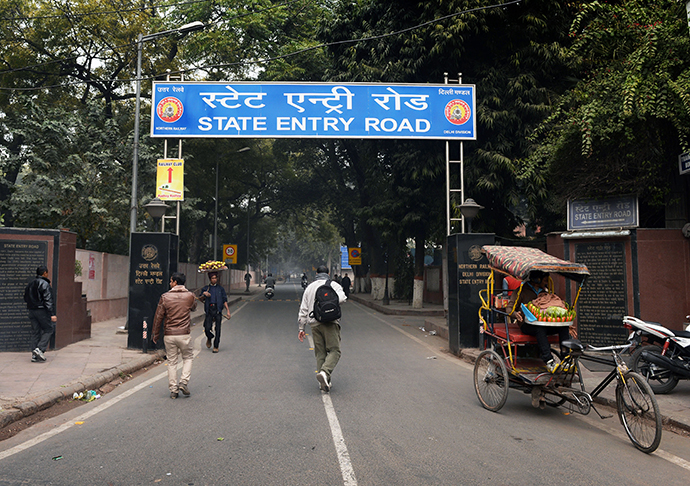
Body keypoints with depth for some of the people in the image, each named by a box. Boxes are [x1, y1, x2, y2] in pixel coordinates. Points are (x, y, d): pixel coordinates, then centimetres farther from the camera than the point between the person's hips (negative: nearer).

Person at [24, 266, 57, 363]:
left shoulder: (30, 284, 13)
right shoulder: (44, 284, -12)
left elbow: (25, 298, 19)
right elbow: (48, 300, -17)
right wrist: (52, 314, -18)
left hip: (32, 311, 8)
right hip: (42, 311, -8)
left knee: (35, 332, 9)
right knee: (48, 329, 3)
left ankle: (34, 355, 8)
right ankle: (40, 349, -10)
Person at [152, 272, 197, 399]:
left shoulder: (165, 297, -4)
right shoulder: (190, 296, -2)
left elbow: (158, 316, -1)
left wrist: (155, 333, 11)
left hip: (169, 335, 0)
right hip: (184, 334, 0)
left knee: (172, 361, 10)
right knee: (188, 357, 18)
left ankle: (173, 389, 12)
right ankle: (184, 382, 3)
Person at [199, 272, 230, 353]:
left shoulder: (220, 288, 14)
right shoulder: (205, 288, 14)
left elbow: (224, 300, 12)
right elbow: (201, 300, 9)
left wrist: (227, 311, 3)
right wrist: (204, 295, -12)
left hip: (218, 310, 0)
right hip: (209, 310, 0)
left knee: (218, 329, -3)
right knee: (207, 328, -9)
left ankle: (216, 347, 7)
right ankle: (209, 338, 25)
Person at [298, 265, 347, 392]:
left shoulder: (309, 287, 19)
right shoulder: (334, 285, 7)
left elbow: (303, 309, 17)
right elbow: (341, 298, -14)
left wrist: (301, 328, 19)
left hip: (314, 323, 4)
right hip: (331, 322, -4)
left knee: (320, 353, 9)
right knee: (334, 350, -3)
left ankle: (324, 382, 6)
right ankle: (325, 372, -26)